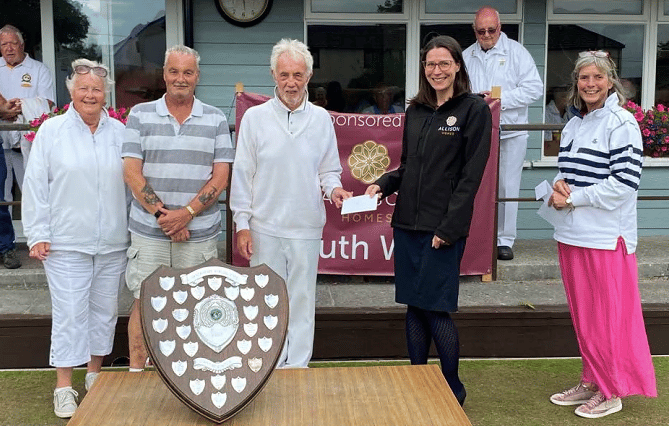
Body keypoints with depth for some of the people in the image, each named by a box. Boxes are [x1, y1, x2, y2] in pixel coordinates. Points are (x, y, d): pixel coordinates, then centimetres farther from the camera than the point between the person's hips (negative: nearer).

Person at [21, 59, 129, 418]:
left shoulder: (120, 132, 6)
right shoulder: (52, 130, -1)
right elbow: (35, 185, -1)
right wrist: (37, 235, -5)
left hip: (113, 242, 3)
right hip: (66, 242, -3)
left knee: (105, 309, 12)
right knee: (69, 313, -2)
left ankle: (95, 372, 28)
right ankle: (64, 387, 8)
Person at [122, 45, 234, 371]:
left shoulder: (216, 120, 5)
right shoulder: (140, 115, 4)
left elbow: (220, 176, -1)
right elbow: (132, 172, -3)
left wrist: (187, 213, -13)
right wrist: (162, 214, -12)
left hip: (200, 232, 1)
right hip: (149, 231, 0)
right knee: (144, 302, 5)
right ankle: (135, 374, 17)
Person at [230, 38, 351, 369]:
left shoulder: (321, 119, 6)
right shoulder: (254, 117, 1)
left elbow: (329, 169, 14)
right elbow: (242, 175, 1)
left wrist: (333, 188, -9)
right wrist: (242, 224, -3)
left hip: (307, 227, 1)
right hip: (265, 227, -1)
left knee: (302, 301, 8)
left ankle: (297, 367, 19)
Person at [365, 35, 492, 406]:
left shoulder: (474, 110, -4)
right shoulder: (415, 111, 14)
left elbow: (471, 175, -9)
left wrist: (448, 228, -14)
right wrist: (383, 184, 0)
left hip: (443, 228, -6)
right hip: (407, 223, 6)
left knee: (435, 309, -4)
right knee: (414, 307, 10)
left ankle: (453, 392, 13)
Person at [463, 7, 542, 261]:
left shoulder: (516, 52, 0)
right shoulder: (467, 56, 11)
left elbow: (534, 88, -6)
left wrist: (501, 98, -15)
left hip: (510, 134, -3)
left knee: (506, 189, 1)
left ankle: (505, 240, 11)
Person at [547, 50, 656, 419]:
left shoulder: (621, 123, -10)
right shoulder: (573, 126, 13)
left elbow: (625, 181, -17)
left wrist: (572, 198, -14)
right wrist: (558, 189, -4)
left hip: (606, 237, -7)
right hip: (571, 234, 7)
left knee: (608, 316, 2)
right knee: (582, 314, 14)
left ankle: (611, 392, 15)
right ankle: (591, 381, 28)